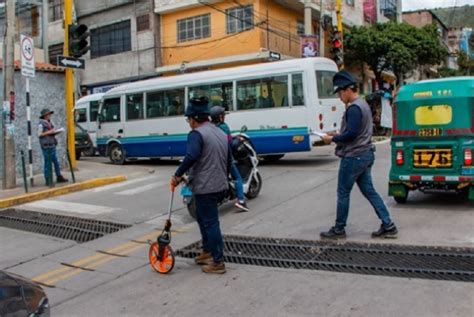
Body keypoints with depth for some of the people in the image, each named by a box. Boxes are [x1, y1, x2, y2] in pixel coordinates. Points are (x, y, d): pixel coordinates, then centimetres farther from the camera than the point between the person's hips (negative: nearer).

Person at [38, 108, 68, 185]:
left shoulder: (49, 123, 15)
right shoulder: (41, 124, -8)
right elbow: (39, 134, -12)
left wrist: (55, 132, 3)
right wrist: (49, 132, -16)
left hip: (52, 145, 8)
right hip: (46, 146, -8)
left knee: (56, 162, 12)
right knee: (48, 163, -3)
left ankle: (59, 177, 21)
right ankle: (48, 181, 3)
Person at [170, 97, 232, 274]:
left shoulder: (196, 134, -13)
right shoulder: (221, 133, 14)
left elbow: (191, 157, -31)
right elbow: (229, 161, 19)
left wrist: (177, 175, -20)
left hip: (205, 187, -9)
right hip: (220, 186, 9)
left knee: (210, 223, -1)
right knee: (202, 217, 24)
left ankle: (218, 263, 7)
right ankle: (207, 251, 31)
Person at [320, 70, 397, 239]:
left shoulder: (354, 108, -18)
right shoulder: (363, 104, 14)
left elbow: (351, 133, -24)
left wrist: (332, 139, -12)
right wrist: (337, 135, 13)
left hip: (353, 157, -10)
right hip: (365, 154, 10)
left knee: (343, 193, 2)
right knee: (369, 191, 12)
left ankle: (339, 229, 13)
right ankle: (388, 226, 12)